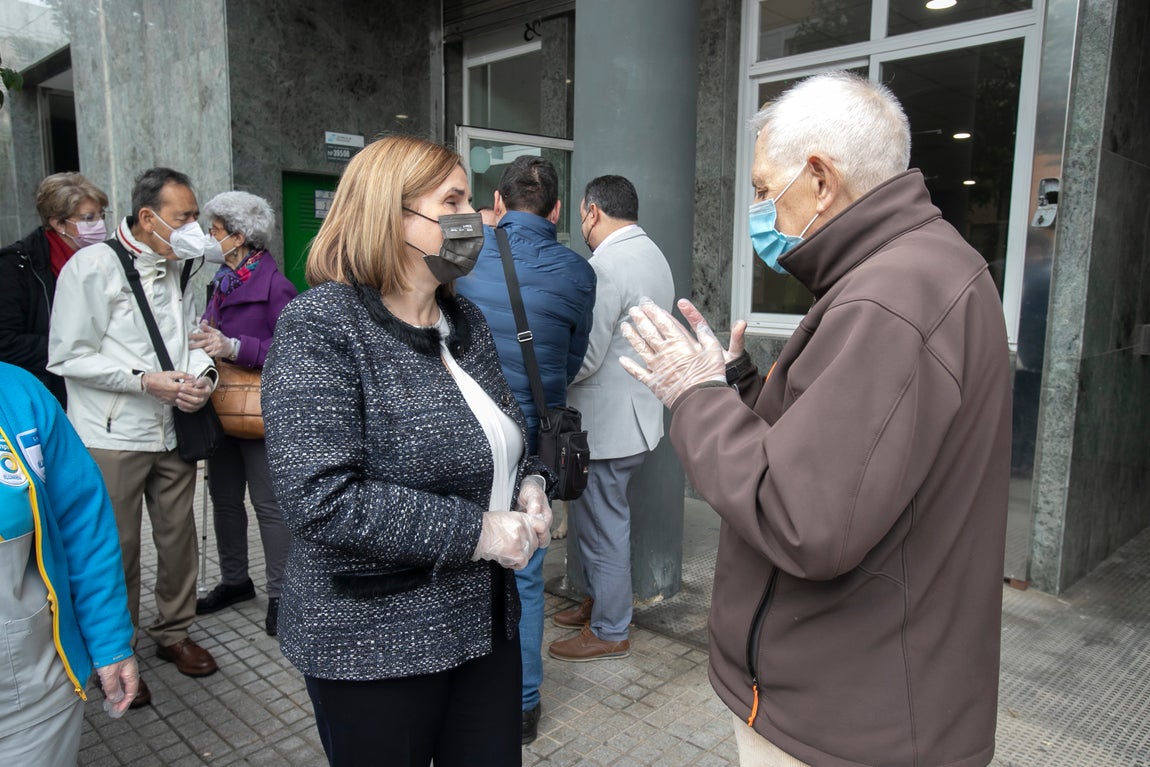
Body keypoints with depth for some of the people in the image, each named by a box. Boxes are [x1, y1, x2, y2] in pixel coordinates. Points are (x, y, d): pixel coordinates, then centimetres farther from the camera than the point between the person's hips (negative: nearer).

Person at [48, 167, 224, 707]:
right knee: (116, 549, 5)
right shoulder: (93, 266, -10)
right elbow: (69, 357, -12)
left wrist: (203, 374, -6)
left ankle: (173, 632, 33)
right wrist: (148, 380, -18)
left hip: (173, 431, 6)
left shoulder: (178, 269, 10)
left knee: (179, 537, 13)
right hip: (113, 438, -6)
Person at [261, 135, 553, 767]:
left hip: (484, 620, 7)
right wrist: (475, 533, -21)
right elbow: (321, 499, -24)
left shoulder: (463, 320, 7)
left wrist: (527, 485, -2)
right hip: (374, 643, -6)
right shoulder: (321, 326, -16)